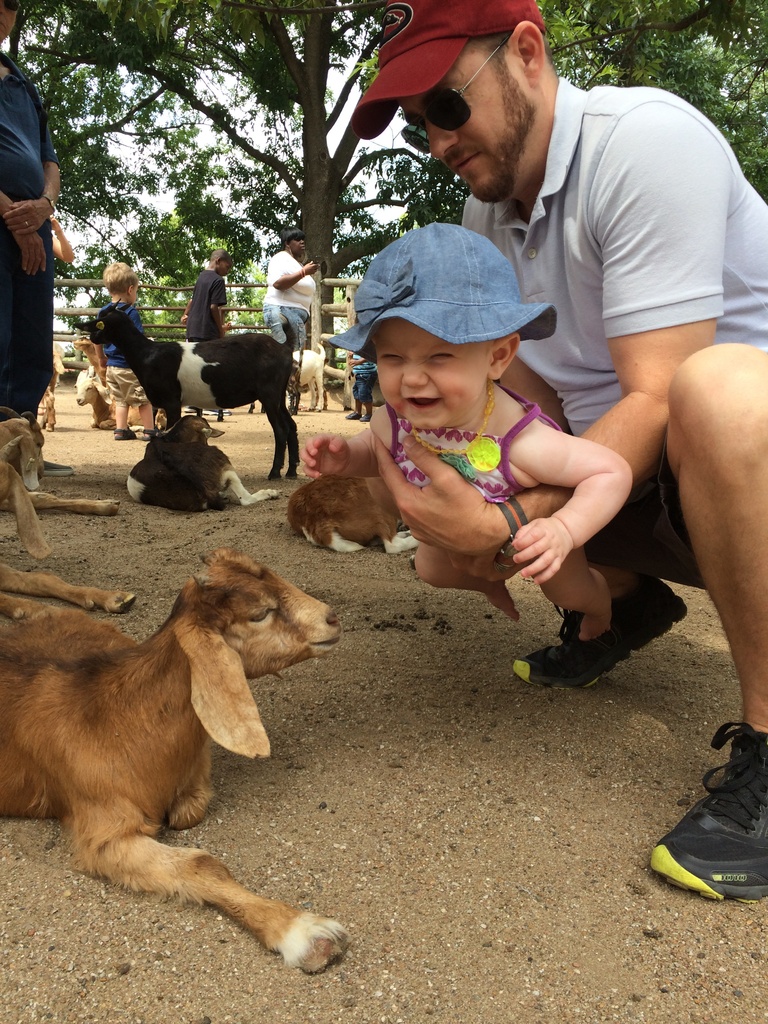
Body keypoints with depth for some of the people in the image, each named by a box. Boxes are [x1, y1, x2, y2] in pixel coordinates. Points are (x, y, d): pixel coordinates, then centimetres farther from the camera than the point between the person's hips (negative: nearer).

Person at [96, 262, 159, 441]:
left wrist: (102, 358, 24)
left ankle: (121, 430, 14)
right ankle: (149, 430, 8)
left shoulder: (103, 312, 7)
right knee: (145, 398, 5)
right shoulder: (131, 312, -15)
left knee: (120, 399, 16)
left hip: (112, 366, 7)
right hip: (130, 366, -7)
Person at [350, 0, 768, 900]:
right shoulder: (487, 209, 5)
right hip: (621, 478, 8)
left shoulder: (647, 141, -19)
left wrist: (505, 525, -33)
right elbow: (527, 395, 3)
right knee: (438, 473, 0)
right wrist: (483, 510, -15)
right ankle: (628, 600, 13)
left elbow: (656, 399, -27)